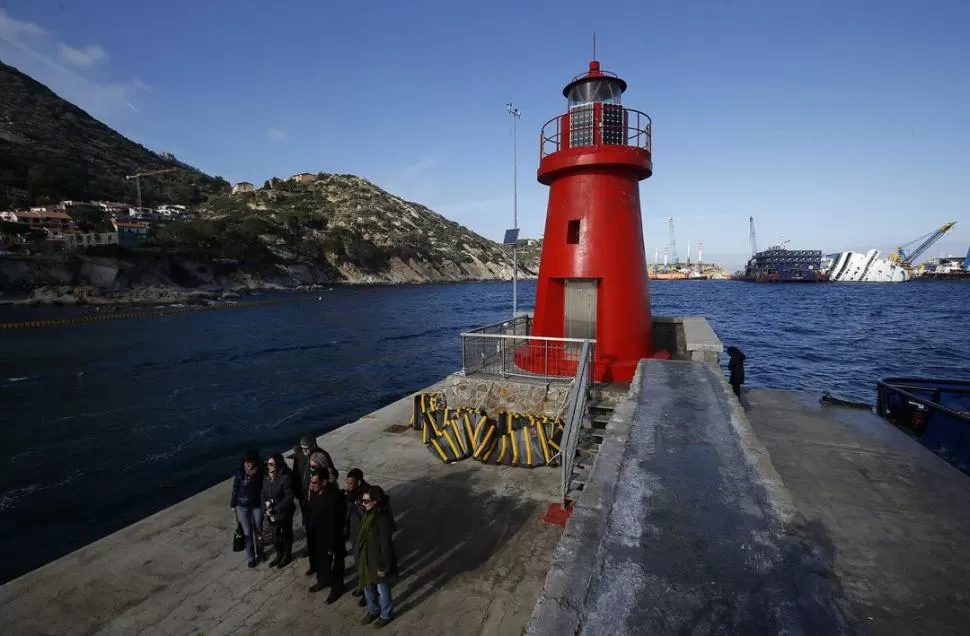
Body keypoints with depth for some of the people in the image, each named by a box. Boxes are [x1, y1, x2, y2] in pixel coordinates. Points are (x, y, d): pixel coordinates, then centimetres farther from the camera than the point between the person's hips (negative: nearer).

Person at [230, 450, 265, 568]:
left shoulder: (260, 472, -16)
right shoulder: (240, 472, -14)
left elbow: (263, 488, -10)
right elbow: (235, 488, -2)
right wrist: (233, 504, 4)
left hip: (257, 505, 0)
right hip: (242, 506, 0)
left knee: (258, 530, 14)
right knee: (247, 532, 8)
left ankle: (259, 553, 36)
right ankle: (251, 557, 25)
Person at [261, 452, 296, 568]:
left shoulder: (285, 477, -26)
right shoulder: (267, 477, -6)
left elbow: (289, 497, -23)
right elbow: (264, 493, 5)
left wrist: (275, 509, -22)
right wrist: (267, 507, -9)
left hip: (284, 512, -5)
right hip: (272, 513, 5)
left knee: (286, 534, 17)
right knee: (275, 535, 21)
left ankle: (287, 556, 40)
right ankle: (279, 555, 46)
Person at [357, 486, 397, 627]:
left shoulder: (383, 518, -31)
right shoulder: (368, 514, -6)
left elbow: (386, 545, -24)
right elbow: (363, 536, 6)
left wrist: (384, 567, -18)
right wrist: (360, 555, 14)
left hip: (378, 560, -7)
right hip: (366, 558, 7)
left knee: (382, 589, 17)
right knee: (368, 587, 25)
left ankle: (386, 615, 41)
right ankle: (373, 610, 51)